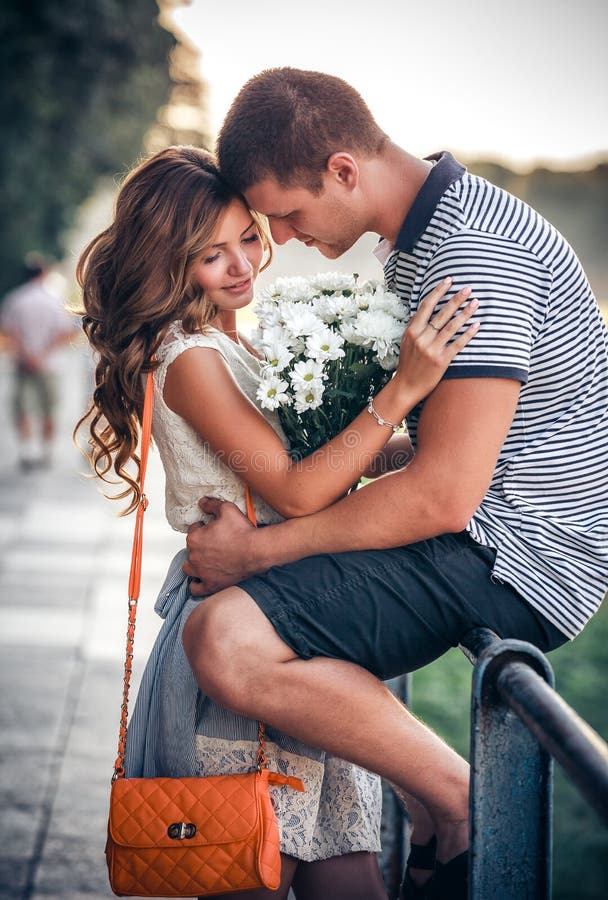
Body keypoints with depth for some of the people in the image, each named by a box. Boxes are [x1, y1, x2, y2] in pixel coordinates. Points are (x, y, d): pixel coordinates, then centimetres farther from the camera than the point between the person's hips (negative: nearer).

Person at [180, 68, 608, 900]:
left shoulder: (474, 251, -21)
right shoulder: (415, 238, 12)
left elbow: (445, 495, -25)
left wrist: (256, 551, -18)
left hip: (522, 553, -11)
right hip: (480, 527, 11)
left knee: (226, 642, -25)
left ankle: (468, 810, -9)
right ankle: (418, 830, 24)